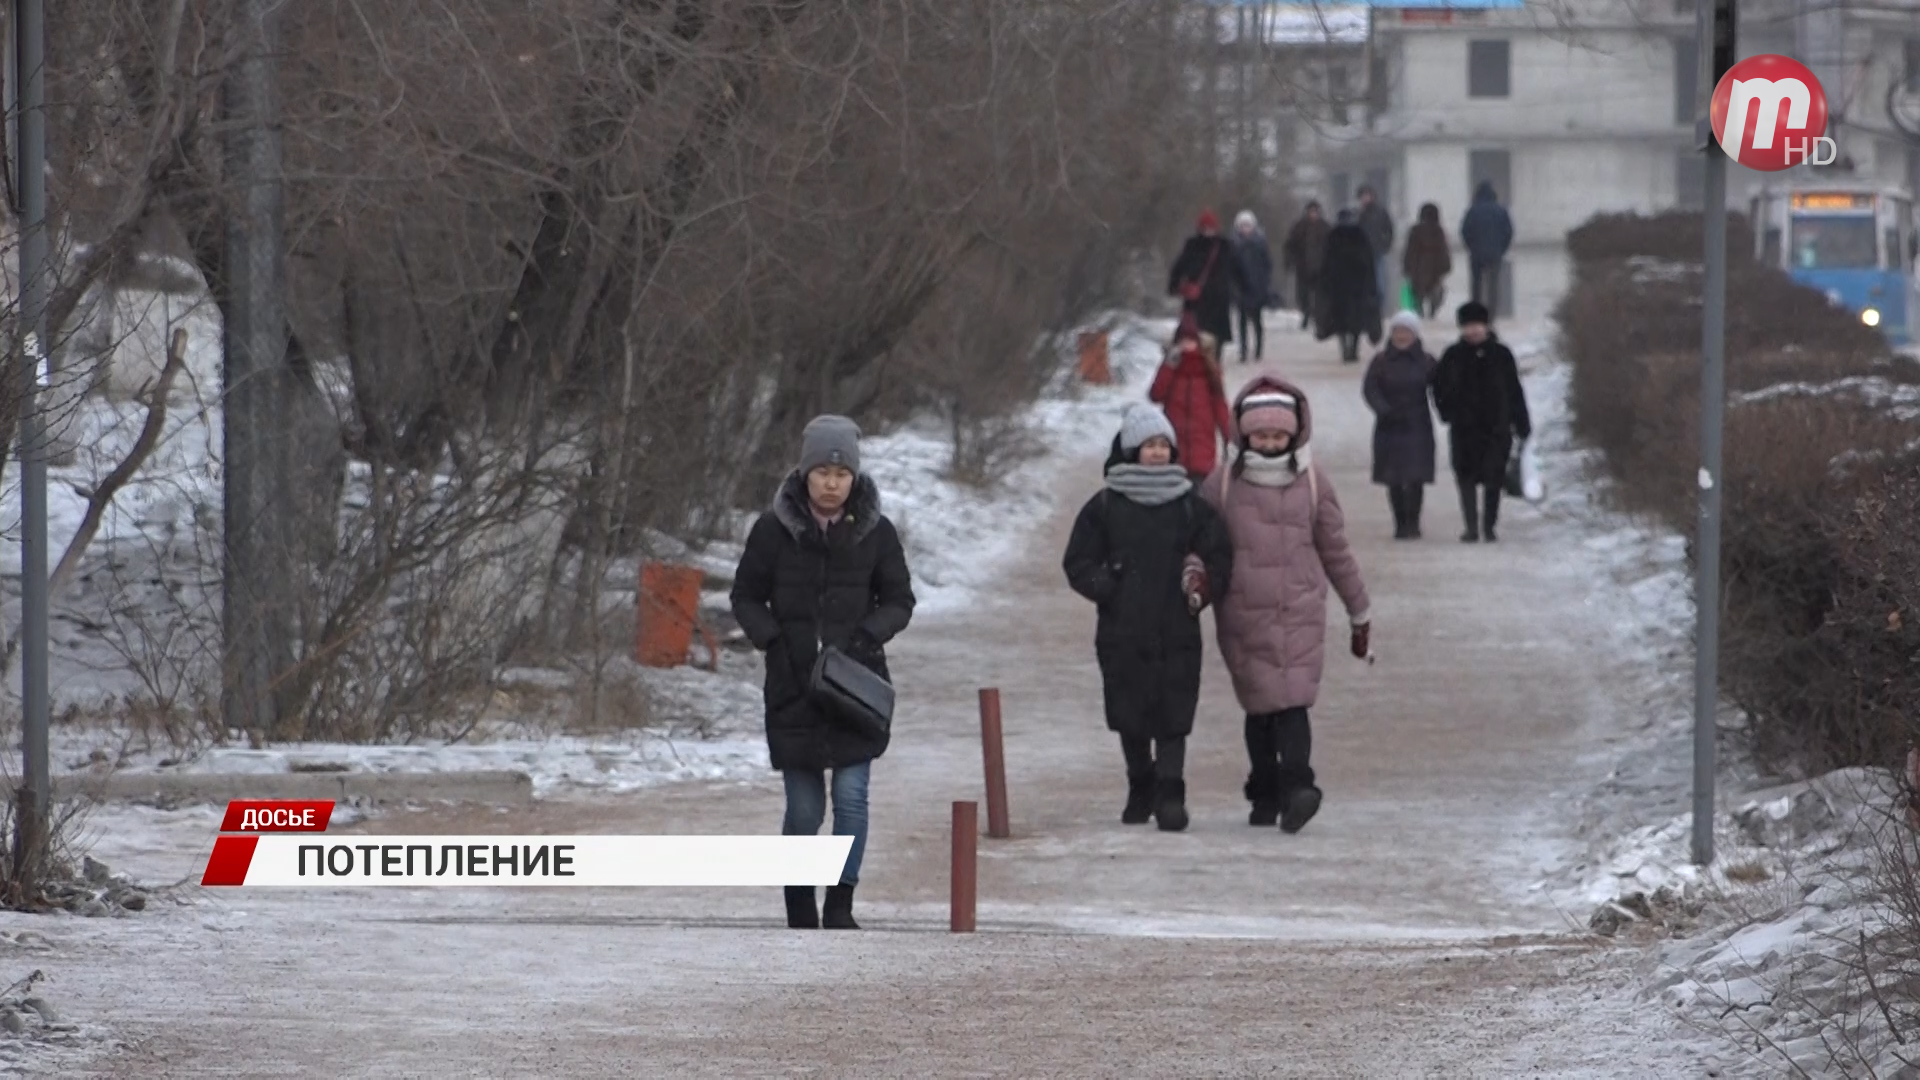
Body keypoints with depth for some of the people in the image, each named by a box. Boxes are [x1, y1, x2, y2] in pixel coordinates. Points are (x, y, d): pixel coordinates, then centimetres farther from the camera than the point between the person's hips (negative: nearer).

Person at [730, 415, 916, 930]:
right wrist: (772, 641, -9)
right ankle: (799, 909, 19)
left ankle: (840, 906, -2)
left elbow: (899, 601, 8)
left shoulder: (875, 532, 1)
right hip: (793, 687, 0)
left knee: (851, 794, -10)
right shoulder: (774, 530, -1)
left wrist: (868, 635, -10)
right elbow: (746, 598, 7)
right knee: (803, 809, 3)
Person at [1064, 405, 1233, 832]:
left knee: (1173, 716, -8)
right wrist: (1107, 588, -11)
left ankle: (1171, 793, -8)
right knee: (1130, 716, 7)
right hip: (1122, 632, 1)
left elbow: (1219, 557, 9)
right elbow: (1079, 563, 7)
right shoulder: (1106, 507, 5)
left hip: (1177, 632, -1)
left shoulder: (1191, 506, 6)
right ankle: (1141, 788, 25)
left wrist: (1202, 584, -10)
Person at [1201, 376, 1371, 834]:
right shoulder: (1222, 484, 4)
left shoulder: (1313, 485, 6)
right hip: (1243, 616, 1)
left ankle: (1296, 786, -24)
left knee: (1293, 701, -15)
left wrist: (1358, 612, 20)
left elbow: (1336, 552, 14)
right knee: (1260, 704, 1)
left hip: (1300, 613, -1)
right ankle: (1265, 793, 12)